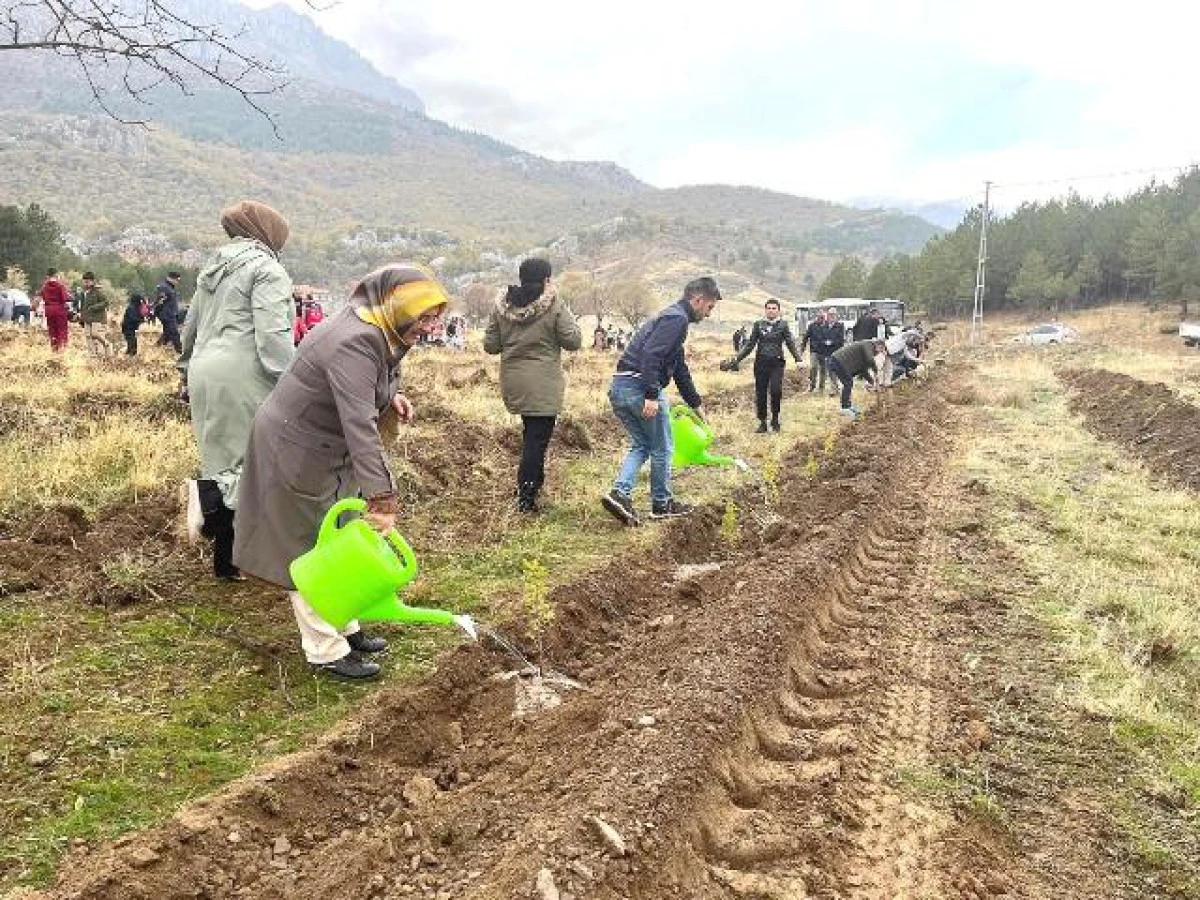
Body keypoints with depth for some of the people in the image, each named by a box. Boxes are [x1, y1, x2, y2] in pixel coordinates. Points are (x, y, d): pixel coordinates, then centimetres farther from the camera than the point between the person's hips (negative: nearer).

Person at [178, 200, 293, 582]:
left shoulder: (212, 269, 21)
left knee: (229, 458, 12)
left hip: (205, 375, 9)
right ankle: (208, 492, -27)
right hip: (242, 378, -9)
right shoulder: (266, 269, -5)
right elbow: (273, 336, -16)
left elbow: (190, 328, 27)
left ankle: (227, 561, 15)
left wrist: (188, 374, 35)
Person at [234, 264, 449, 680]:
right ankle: (327, 651, 13)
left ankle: (342, 627, 33)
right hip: (296, 453, -10)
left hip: (324, 448, 10)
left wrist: (389, 398, -2)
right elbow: (360, 424, -40)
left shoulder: (376, 332, 0)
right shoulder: (354, 344, -31)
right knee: (309, 549, 2)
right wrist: (382, 497, -44)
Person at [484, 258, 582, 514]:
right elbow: (573, 341, -8)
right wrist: (569, 320, 8)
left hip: (513, 383, 5)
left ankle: (533, 481, 32)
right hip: (543, 387, -5)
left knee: (530, 432, 23)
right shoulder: (554, 306, -12)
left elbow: (490, 345, 5)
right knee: (537, 437, 0)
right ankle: (526, 498, 2)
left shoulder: (502, 305, 1)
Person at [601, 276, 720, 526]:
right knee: (661, 449, 7)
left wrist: (695, 403, 37)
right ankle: (662, 504, 20)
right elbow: (650, 354, -22)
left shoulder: (672, 317, 24)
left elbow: (680, 368, 32)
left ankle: (620, 493, 1)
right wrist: (651, 396, -26)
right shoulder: (677, 318, -8)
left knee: (640, 445, 18)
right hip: (640, 386, -9)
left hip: (620, 387, 9)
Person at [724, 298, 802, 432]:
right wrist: (737, 359, 3)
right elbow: (750, 344, 9)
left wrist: (798, 359, -12)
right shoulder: (758, 324, 8)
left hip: (777, 363, -2)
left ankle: (775, 419, 2)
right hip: (761, 363, 2)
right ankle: (762, 422, 14)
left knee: (776, 390, -17)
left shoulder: (783, 325, 5)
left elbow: (790, 343, 1)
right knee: (760, 393, 3)